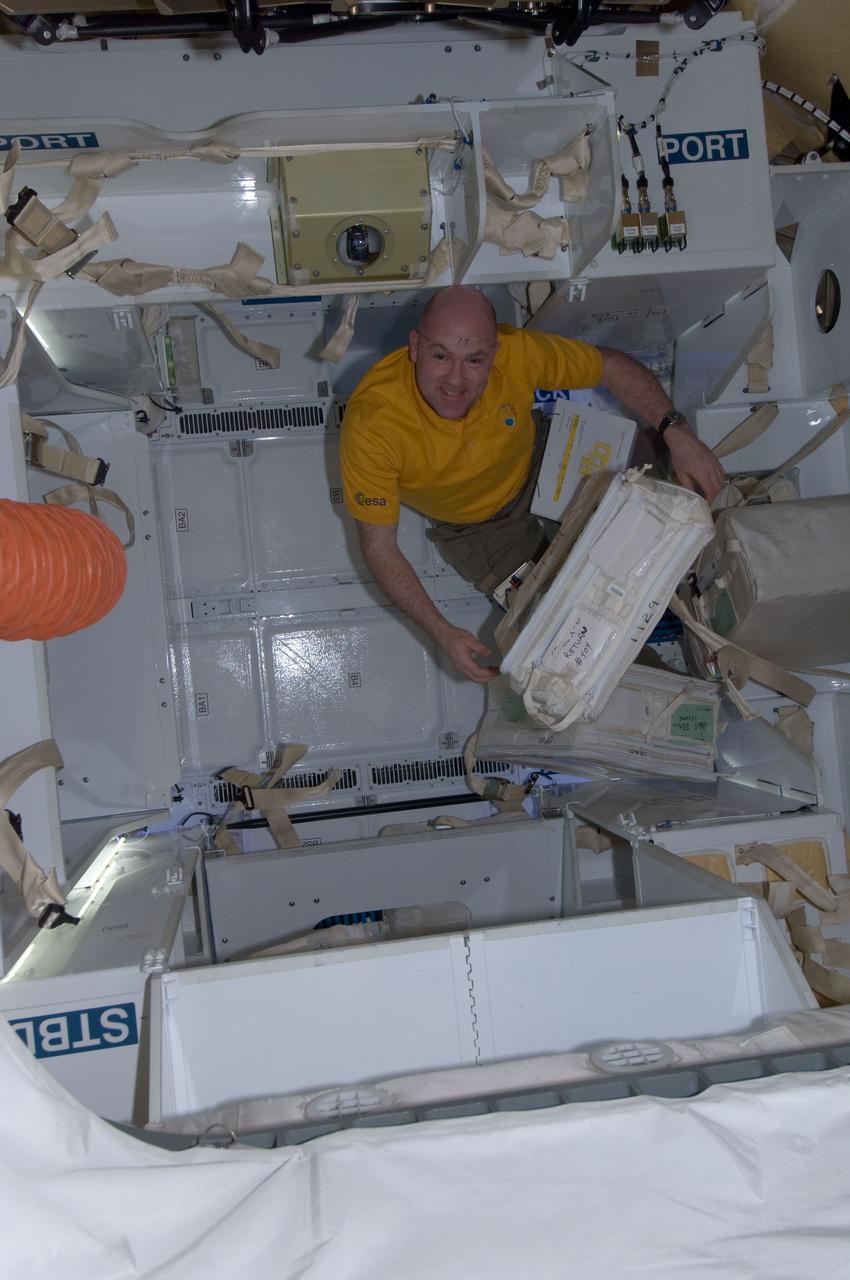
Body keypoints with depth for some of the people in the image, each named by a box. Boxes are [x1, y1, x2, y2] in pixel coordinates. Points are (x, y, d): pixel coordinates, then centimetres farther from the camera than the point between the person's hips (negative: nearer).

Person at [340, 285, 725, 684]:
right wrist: (442, 632, -39)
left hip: (537, 467, 3)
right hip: (472, 527, -2)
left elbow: (612, 366, -15)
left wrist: (676, 430, -29)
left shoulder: (515, 352, -33)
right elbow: (379, 547, -31)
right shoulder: (371, 424, -39)